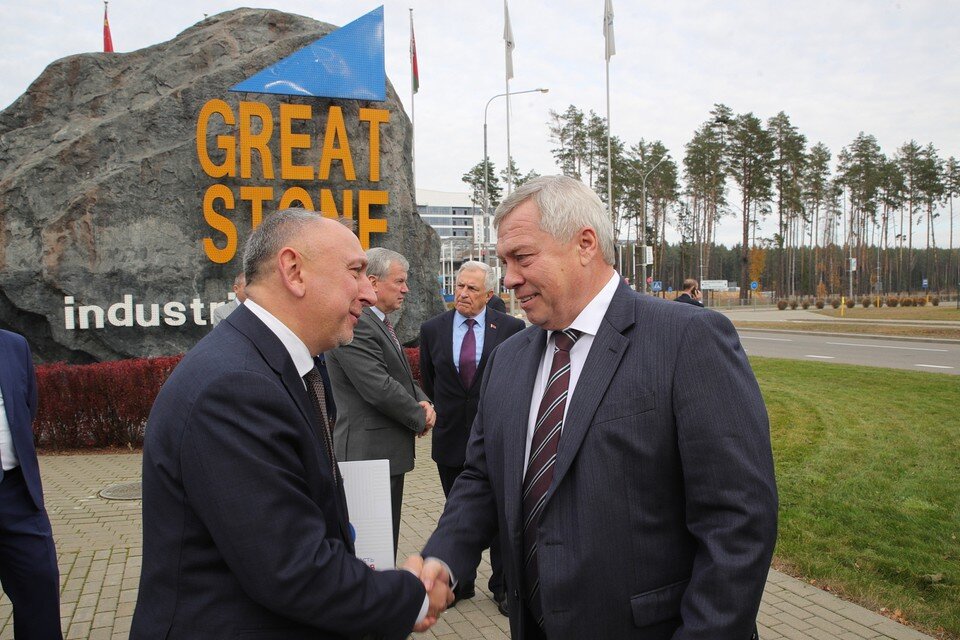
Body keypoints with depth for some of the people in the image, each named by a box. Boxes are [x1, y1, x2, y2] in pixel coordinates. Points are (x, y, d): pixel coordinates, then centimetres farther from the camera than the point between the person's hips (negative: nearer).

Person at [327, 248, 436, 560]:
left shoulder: (380, 322, 14)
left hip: (389, 451, 10)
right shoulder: (354, 324, -18)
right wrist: (420, 418, -10)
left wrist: (423, 401, 0)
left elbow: (400, 378, 21)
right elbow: (379, 388, -24)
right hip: (369, 451, -10)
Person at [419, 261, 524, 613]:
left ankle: (503, 587, 23)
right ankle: (460, 583, 29)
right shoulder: (432, 329, 2)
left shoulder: (511, 328, -5)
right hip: (451, 438, 2)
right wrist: (442, 414, 12)